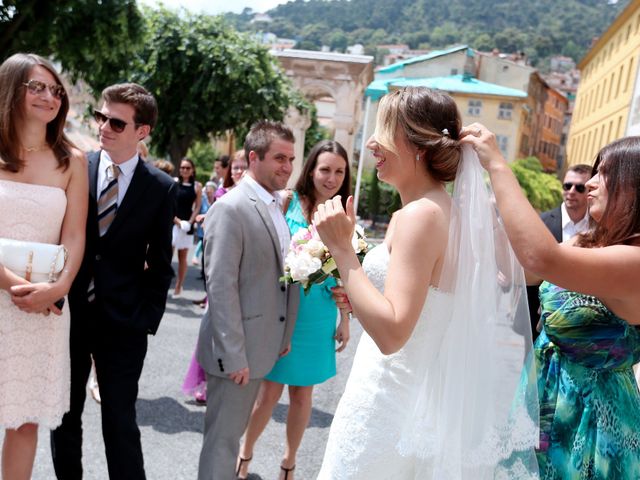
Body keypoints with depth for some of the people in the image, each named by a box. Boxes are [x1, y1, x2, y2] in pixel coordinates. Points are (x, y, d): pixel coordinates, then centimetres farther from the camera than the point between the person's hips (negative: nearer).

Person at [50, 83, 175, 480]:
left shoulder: (161, 188, -4)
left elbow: (160, 262, 0)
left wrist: (148, 317, -6)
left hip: (123, 321, -2)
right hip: (68, 311, 2)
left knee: (120, 422, 6)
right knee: (65, 416, 17)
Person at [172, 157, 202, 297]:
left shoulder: (197, 186, 4)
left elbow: (197, 207, 4)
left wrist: (189, 222, -9)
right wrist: (176, 219, -13)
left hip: (187, 224, 1)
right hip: (172, 222, -1)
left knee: (182, 256, 9)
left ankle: (178, 287, 19)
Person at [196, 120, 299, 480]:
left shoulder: (277, 207, 10)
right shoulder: (231, 208, -17)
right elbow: (220, 286, -21)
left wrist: (283, 337, 11)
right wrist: (234, 355, -21)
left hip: (261, 345, 8)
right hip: (236, 349, -8)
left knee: (233, 432, 22)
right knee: (222, 439, 6)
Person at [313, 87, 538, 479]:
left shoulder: (420, 215, -23)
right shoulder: (449, 208, 5)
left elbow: (391, 333, -28)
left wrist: (341, 248, -24)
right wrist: (360, 300, 6)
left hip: (391, 404, -9)